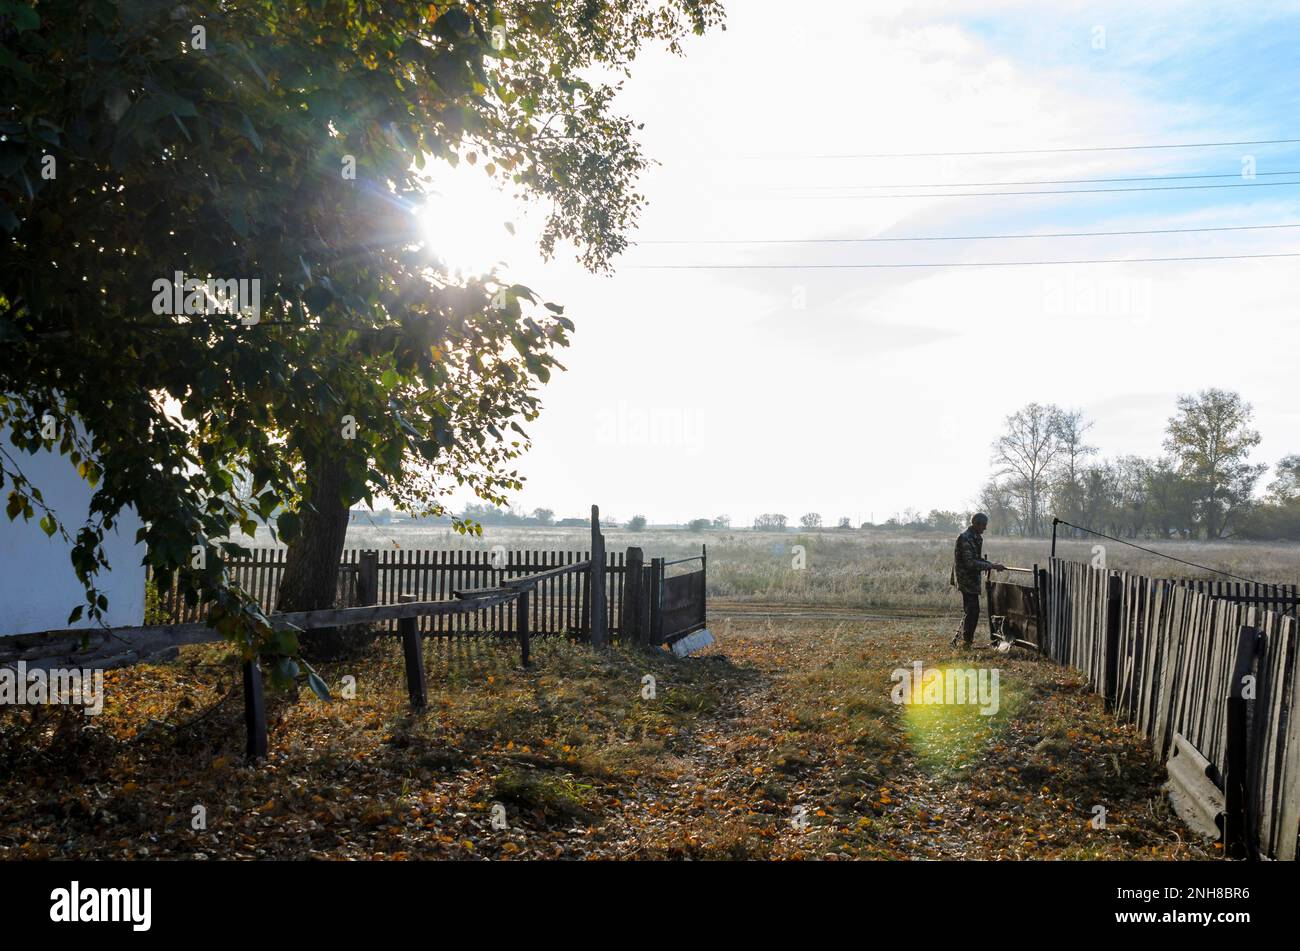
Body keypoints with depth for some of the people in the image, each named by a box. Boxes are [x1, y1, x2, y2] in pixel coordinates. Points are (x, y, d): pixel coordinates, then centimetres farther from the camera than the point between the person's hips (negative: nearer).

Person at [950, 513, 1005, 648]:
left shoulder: (977, 538, 13)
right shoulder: (965, 538, -18)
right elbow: (970, 563, -24)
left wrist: (992, 564, 6)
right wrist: (991, 566, -23)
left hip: (973, 579, 10)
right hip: (966, 579, -10)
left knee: (971, 611, 12)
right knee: (972, 611, -8)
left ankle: (957, 638, 21)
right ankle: (966, 642, -1)